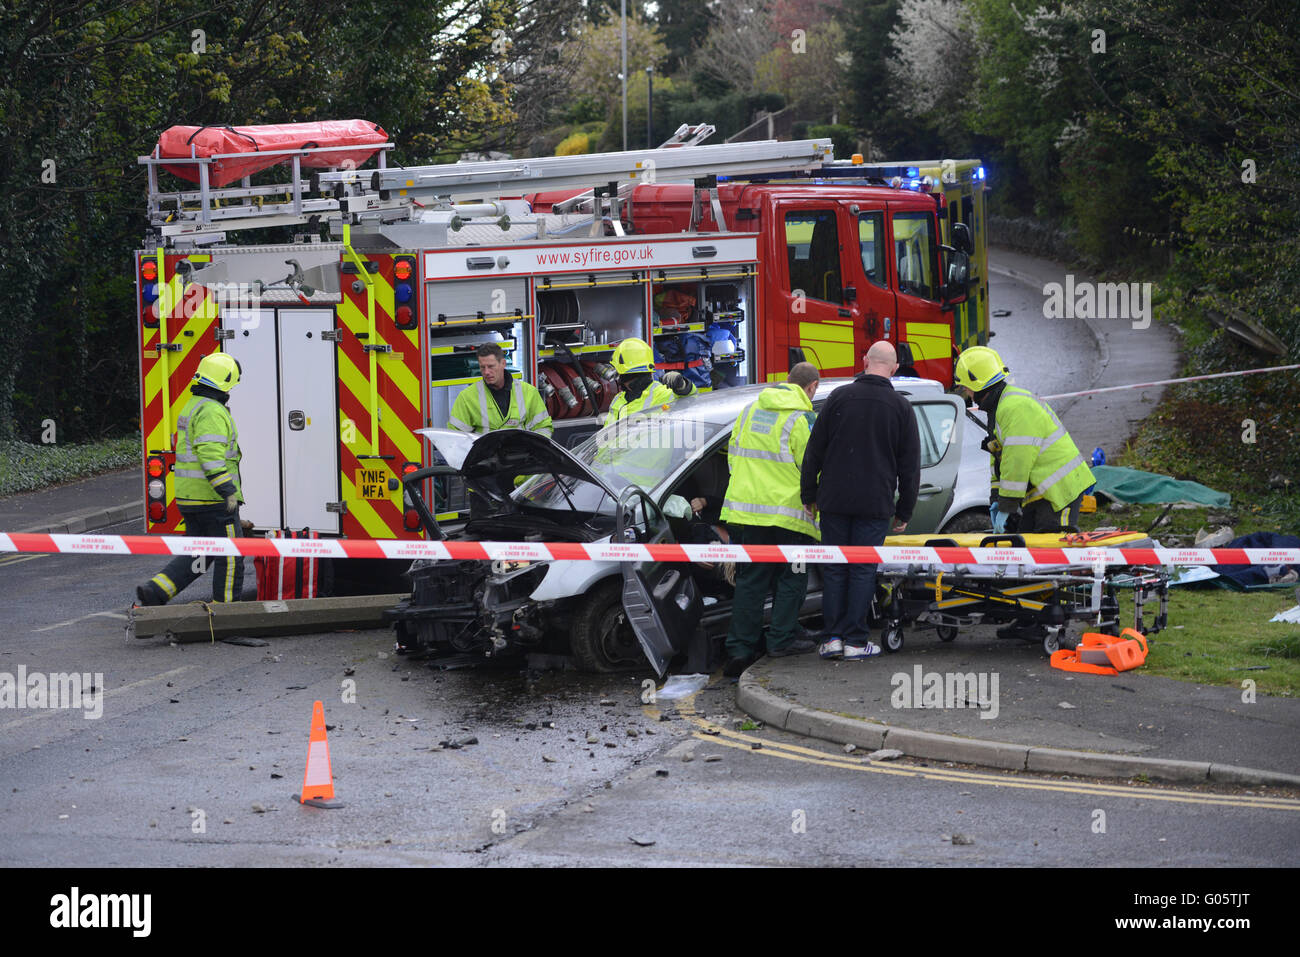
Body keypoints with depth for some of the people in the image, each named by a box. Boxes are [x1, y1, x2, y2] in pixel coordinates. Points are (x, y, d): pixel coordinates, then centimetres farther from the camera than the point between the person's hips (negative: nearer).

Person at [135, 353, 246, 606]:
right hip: (213, 498, -10)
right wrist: (228, 492, -27)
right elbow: (211, 455, -26)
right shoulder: (212, 412, -16)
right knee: (230, 556, 0)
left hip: (189, 497, 10)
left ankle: (154, 591, 1)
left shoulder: (192, 407, 17)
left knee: (197, 554, 13)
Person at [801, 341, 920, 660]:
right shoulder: (901, 407, 1)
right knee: (863, 570, 3)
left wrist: (810, 495, 12)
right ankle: (855, 642, 2)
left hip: (834, 501, 1)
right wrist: (904, 512, 11)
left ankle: (832, 638, 6)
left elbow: (814, 451, 3)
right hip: (875, 503, -1)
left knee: (834, 568, 8)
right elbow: (910, 466, 4)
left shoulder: (839, 397, 1)